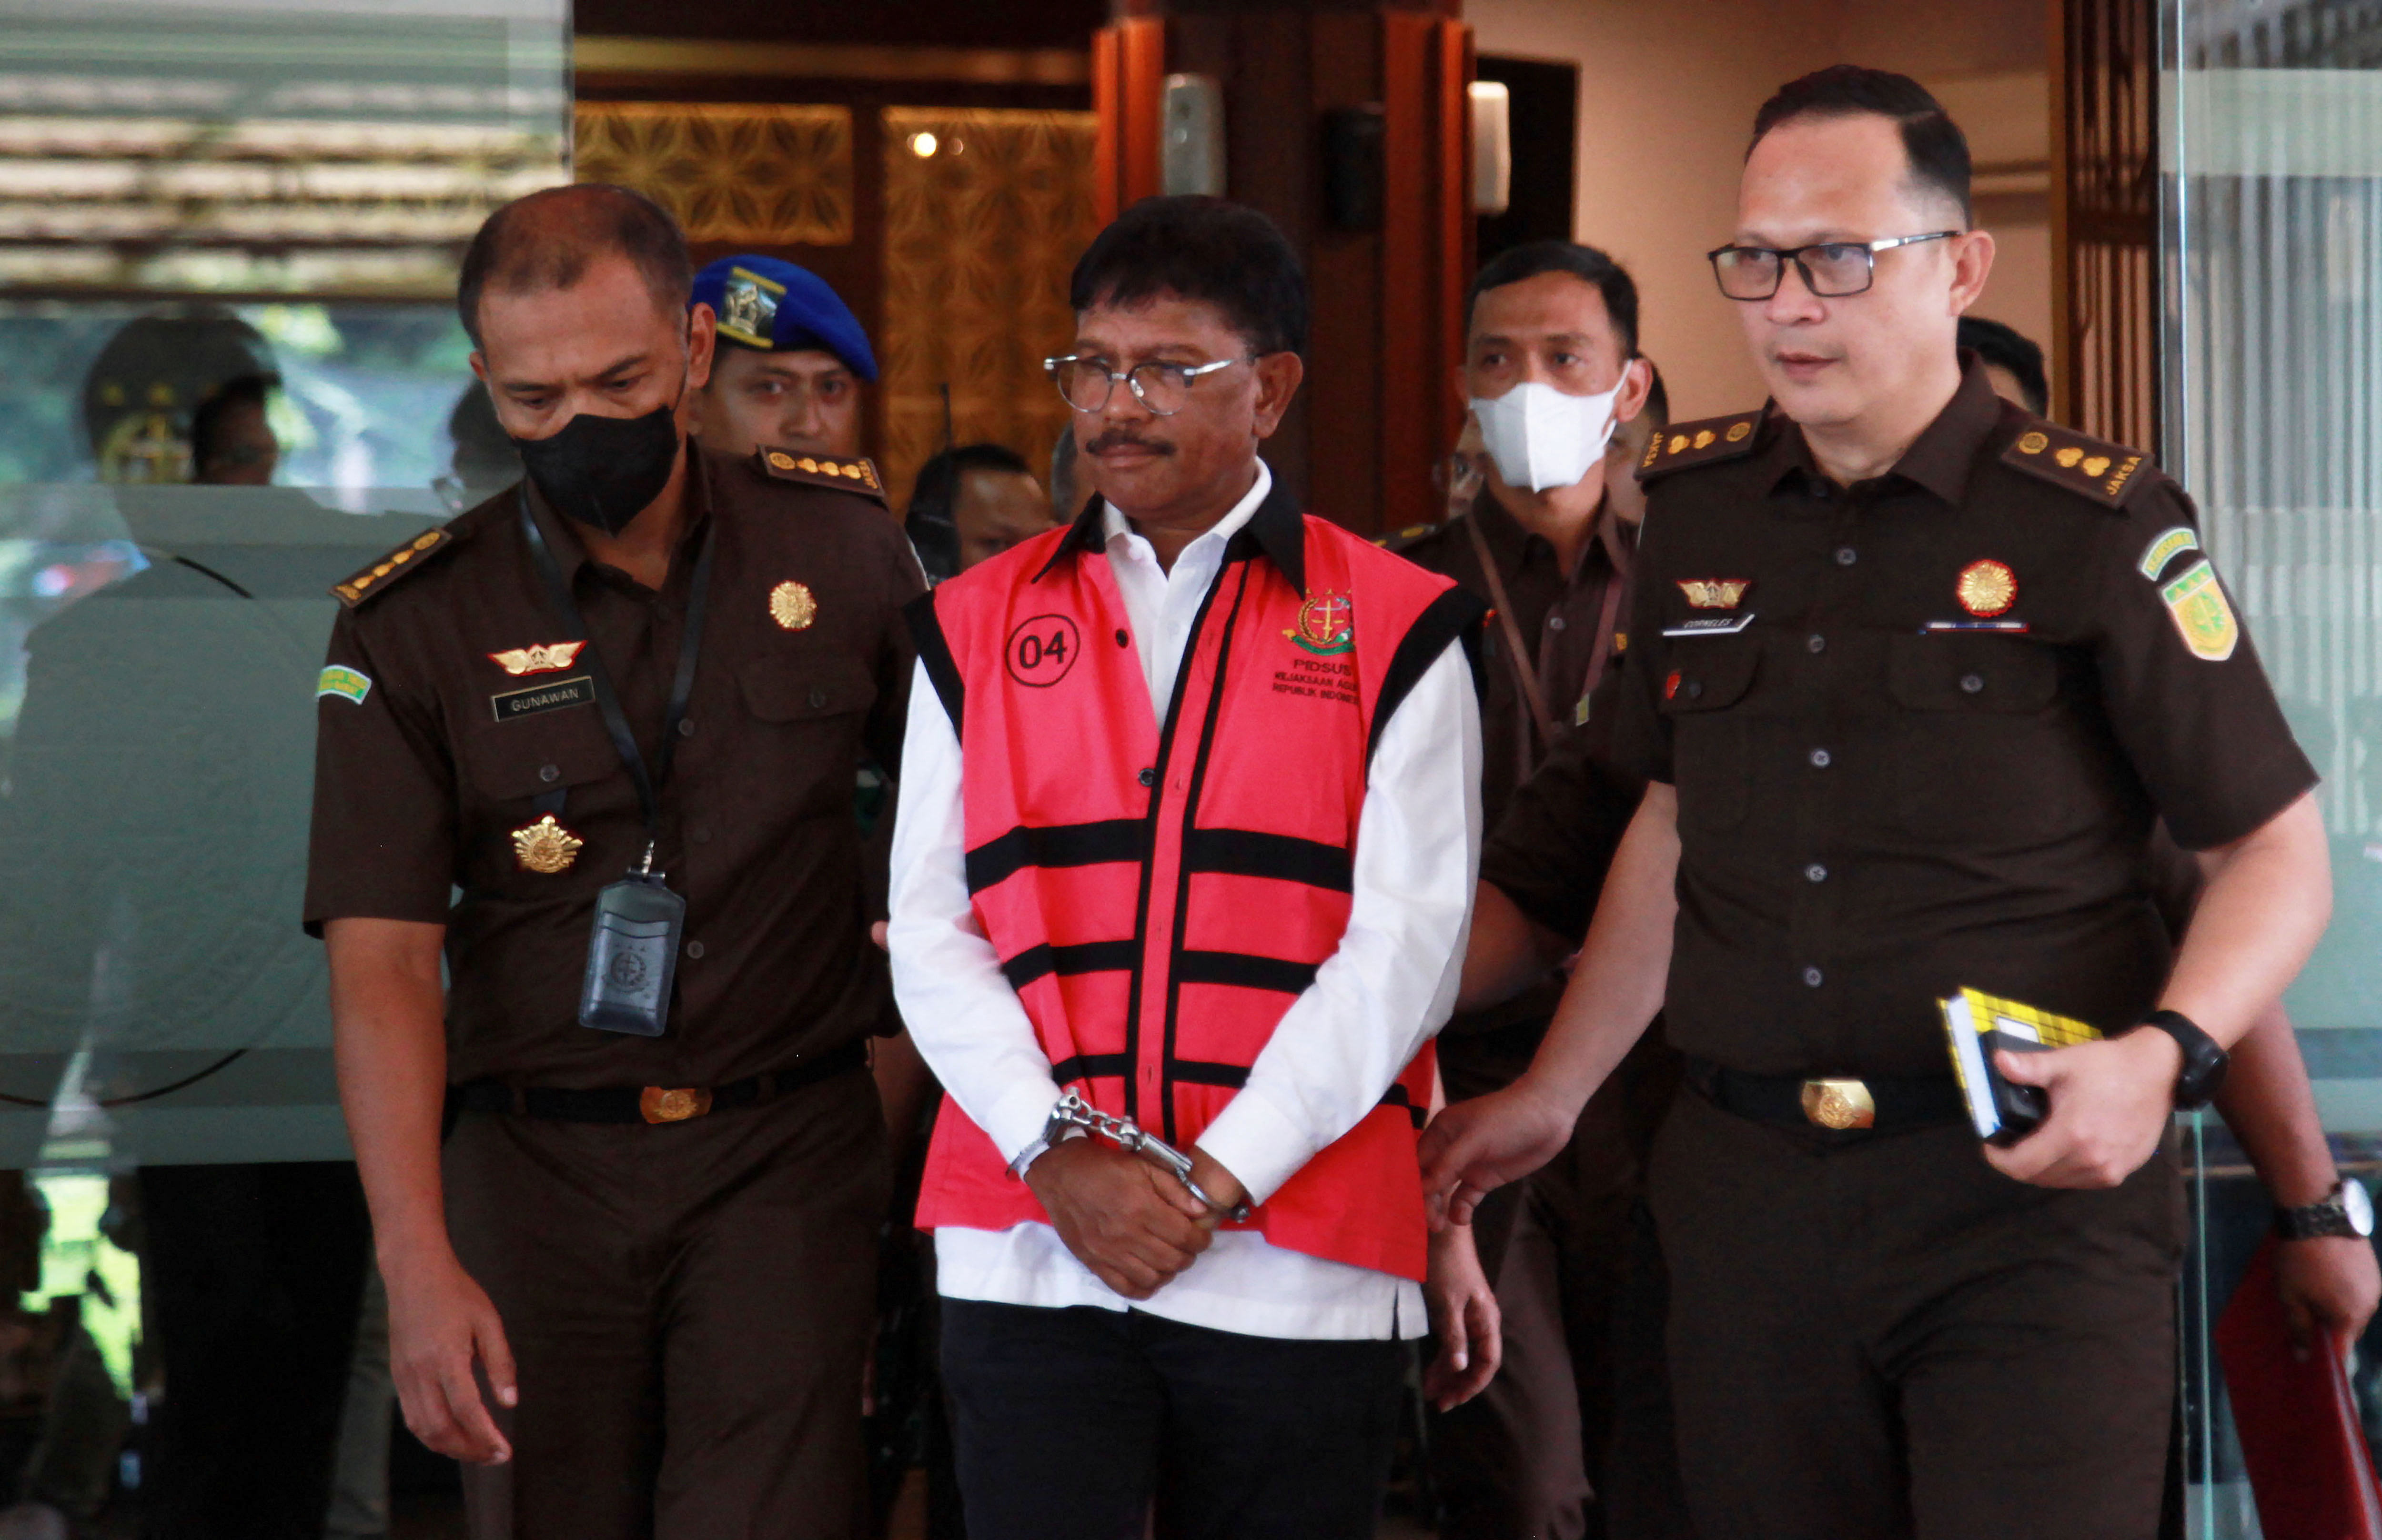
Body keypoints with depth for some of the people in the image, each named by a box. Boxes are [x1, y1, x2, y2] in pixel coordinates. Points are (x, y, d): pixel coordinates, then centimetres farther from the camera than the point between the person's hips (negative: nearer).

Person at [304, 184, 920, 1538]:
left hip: (787, 1161, 0)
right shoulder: (415, 627, -3)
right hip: (535, 1170, 0)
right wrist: (418, 1266, -19)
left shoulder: (842, 541, 4)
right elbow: (382, 963, -9)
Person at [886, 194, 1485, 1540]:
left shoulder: (1396, 631, 5)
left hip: (1299, 1267, -1)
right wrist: (1059, 1152, -9)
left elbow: (1405, 948, -3)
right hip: (1030, 1261, 1)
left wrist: (1218, 1181, -11)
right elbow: (930, 933, 7)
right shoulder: (977, 631, 13)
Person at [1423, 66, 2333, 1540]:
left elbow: (2277, 853, -1)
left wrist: (2165, 1058, -18)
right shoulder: (1700, 511, 12)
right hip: (1750, 1193, 4)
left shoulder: (2092, 524, -3)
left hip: (2032, 1201, -4)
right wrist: (1553, 1095, 25)